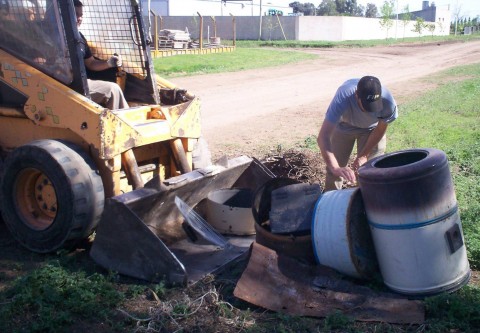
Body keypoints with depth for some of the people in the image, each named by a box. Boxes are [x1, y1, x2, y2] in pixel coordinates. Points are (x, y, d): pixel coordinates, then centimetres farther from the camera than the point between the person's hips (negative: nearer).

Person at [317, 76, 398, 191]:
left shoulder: (387, 101, -37)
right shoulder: (343, 97, -44)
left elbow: (381, 129, -16)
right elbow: (323, 137, -49)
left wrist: (364, 155, -15)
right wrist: (335, 168, -61)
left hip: (372, 129, 1)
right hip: (344, 126, -1)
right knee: (334, 169, 2)